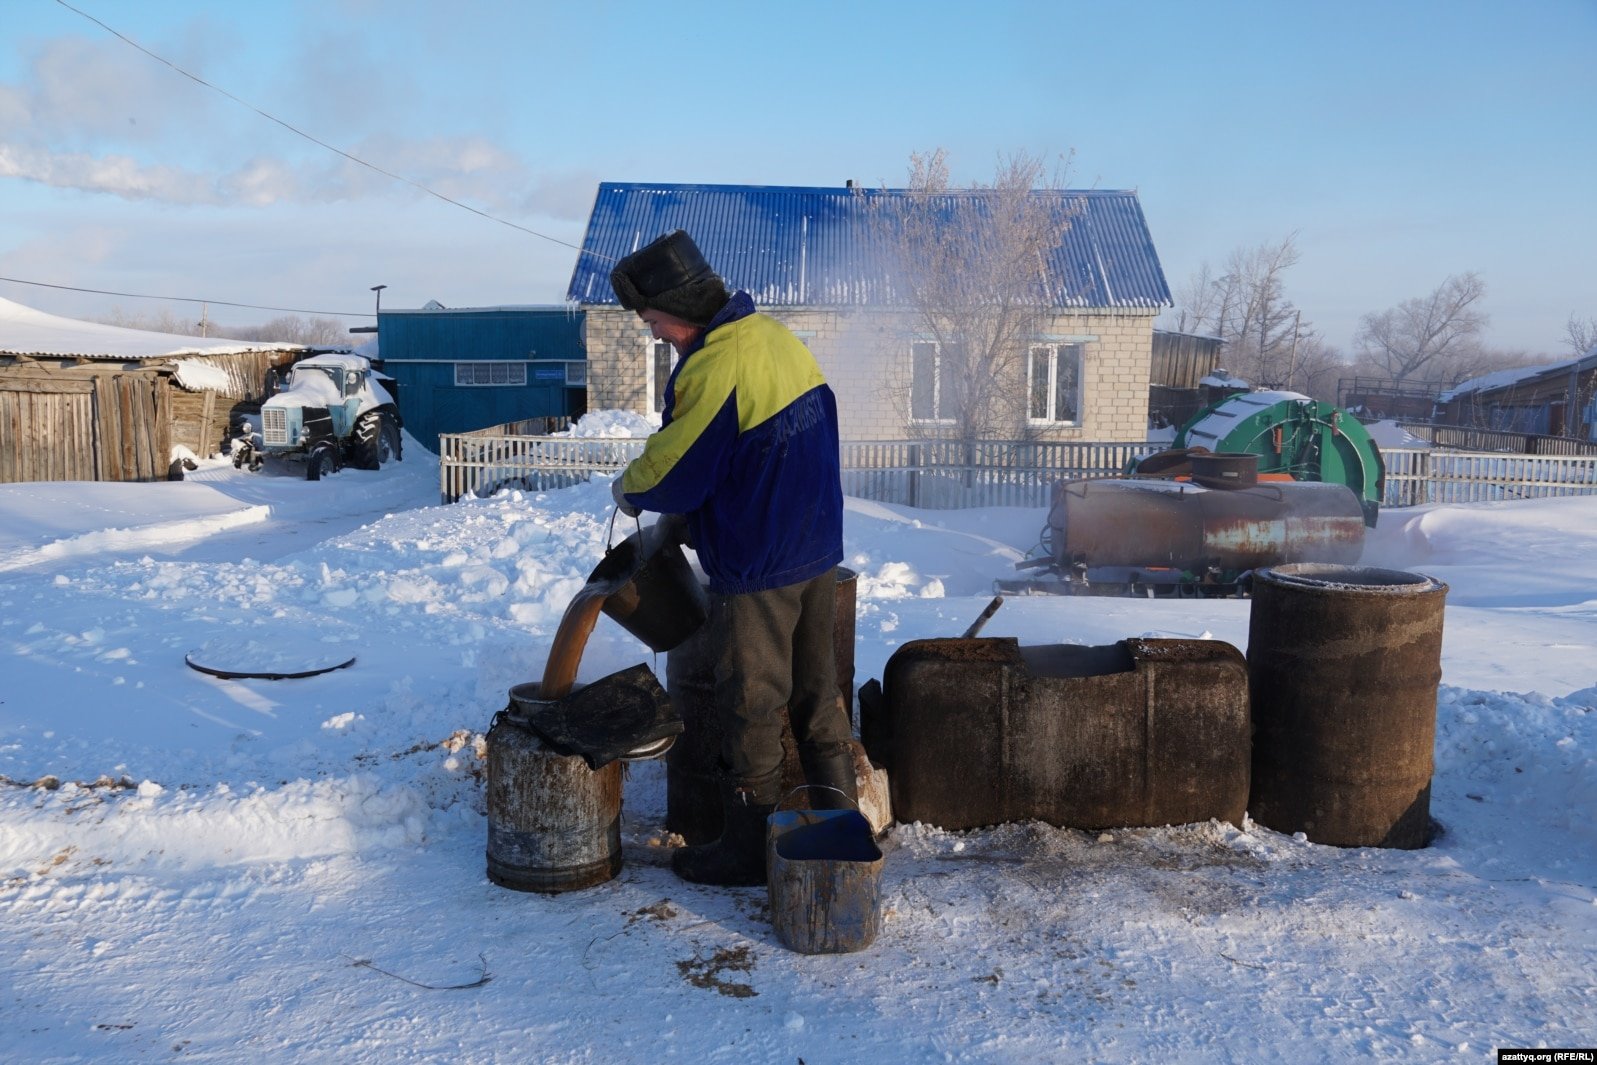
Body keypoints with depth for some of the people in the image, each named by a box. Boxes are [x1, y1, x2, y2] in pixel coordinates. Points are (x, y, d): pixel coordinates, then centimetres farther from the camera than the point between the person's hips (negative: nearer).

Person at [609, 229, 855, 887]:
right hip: (818, 555, 9)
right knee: (817, 696, 17)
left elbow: (672, 474, -18)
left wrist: (628, 491, 4)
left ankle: (747, 850, 18)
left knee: (751, 710, 5)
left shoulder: (715, 367, -22)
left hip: (756, 573, -9)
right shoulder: (778, 338, 7)